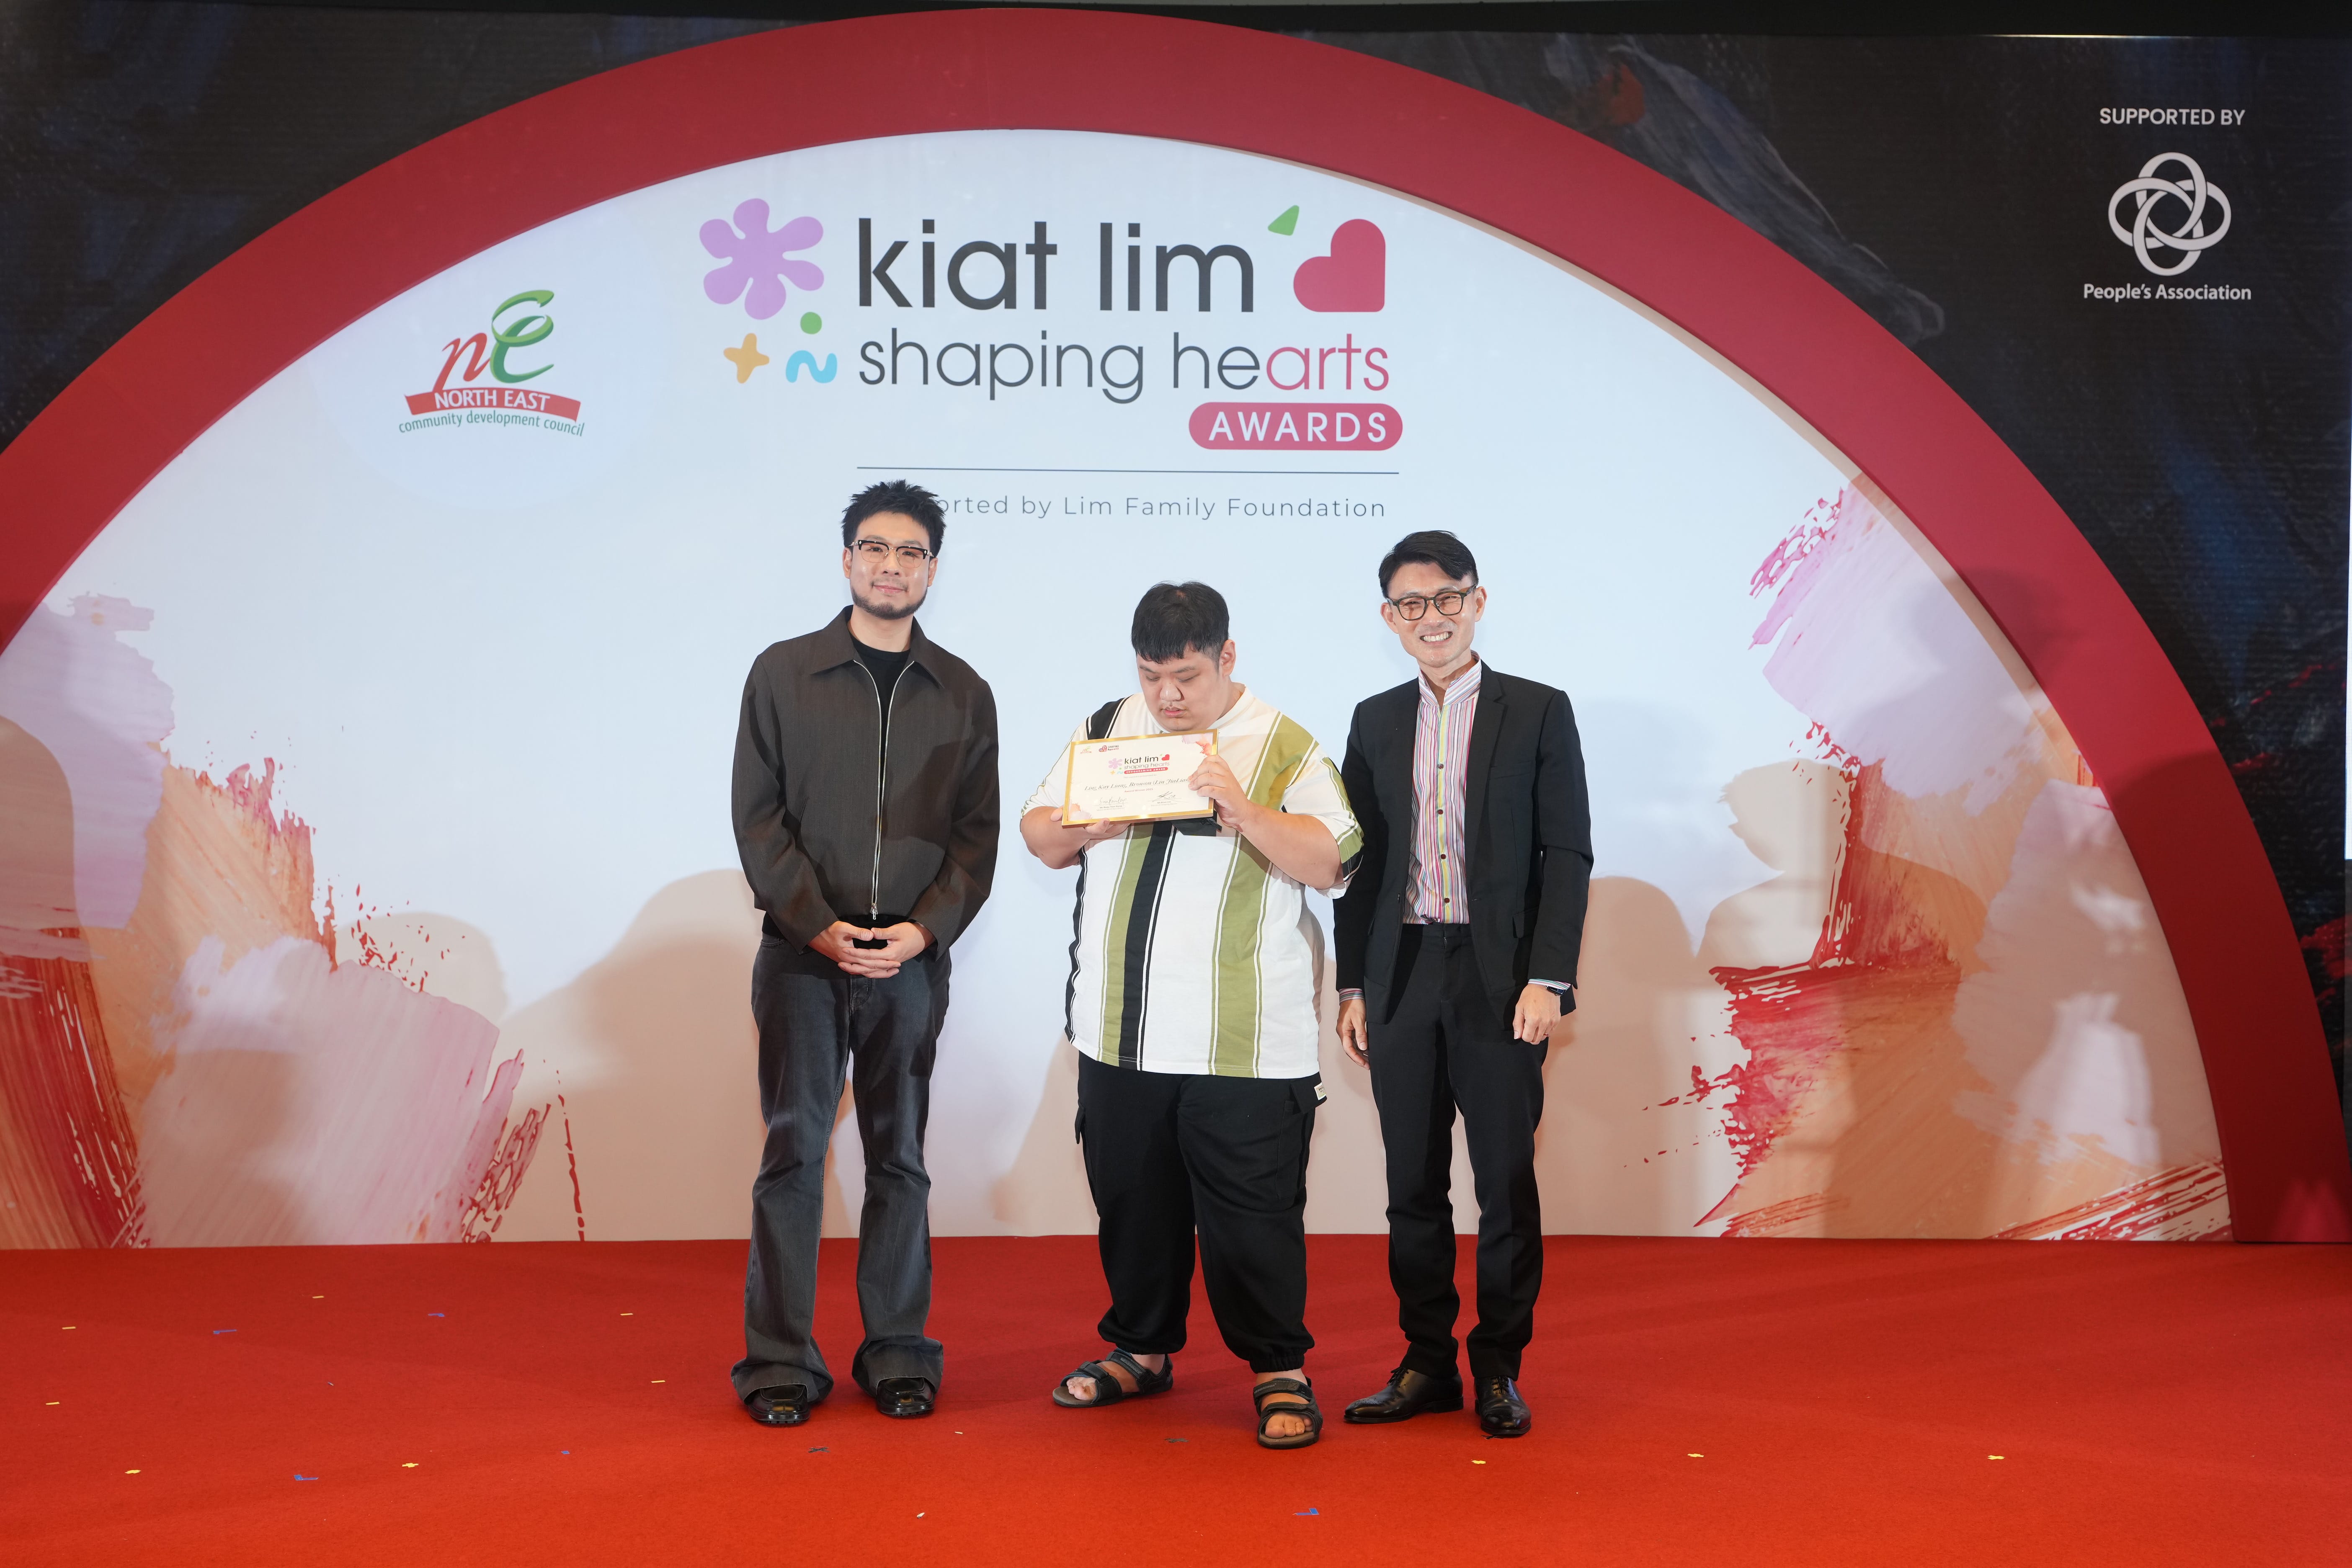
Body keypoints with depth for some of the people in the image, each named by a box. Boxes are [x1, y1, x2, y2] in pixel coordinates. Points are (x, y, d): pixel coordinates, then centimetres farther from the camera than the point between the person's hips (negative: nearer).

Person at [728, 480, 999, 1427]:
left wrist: (925, 929, -9)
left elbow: (978, 834, 5)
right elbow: (757, 817, 1)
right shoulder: (783, 673, 5)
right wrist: (817, 925, -9)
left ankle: (898, 1353, 15)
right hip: (802, 953, -1)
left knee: (900, 1156, 7)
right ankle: (780, 1361, 7)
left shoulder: (962, 693, 9)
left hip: (913, 958, 1)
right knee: (794, 1150, -1)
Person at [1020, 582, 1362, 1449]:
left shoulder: (1284, 746, -3)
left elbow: (1327, 863, -10)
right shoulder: (1104, 730, 12)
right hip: (1120, 1030, 5)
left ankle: (1280, 1370, 14)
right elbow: (1039, 833, 15)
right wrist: (1090, 827, -7)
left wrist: (1240, 807, -22)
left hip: (1244, 1043, -4)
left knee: (1252, 1211, 0)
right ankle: (1141, 1348, 32)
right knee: (1132, 1200, 15)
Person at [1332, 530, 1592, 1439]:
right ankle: (1426, 1364, 20)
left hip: (1499, 982, -3)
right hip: (1401, 979, 3)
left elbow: (1567, 855, -3)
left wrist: (1547, 981, -11)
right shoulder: (1375, 722, 11)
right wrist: (1353, 987, 6)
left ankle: (1499, 1370, 16)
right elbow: (1359, 862, 11)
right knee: (1413, 1186, 8)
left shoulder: (1538, 713, 1)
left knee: (1507, 1184, 3)